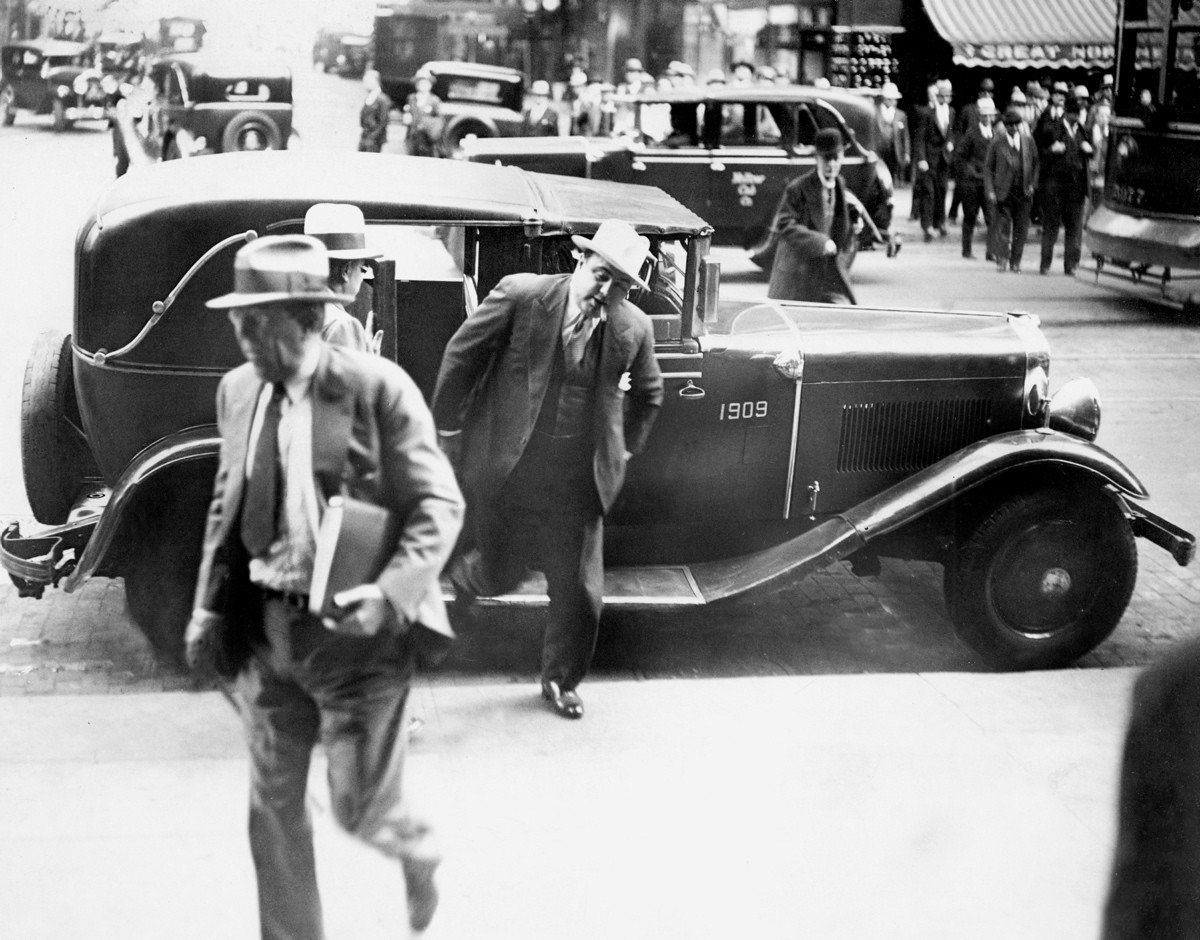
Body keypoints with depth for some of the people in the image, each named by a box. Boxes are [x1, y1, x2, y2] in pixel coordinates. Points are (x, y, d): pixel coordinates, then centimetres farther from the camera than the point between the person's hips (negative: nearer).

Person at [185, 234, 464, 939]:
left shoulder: (378, 387, -15)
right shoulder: (237, 390, 3)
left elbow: (440, 505, -13)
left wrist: (392, 594, -25)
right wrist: (209, 607, 8)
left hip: (355, 635, -5)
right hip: (266, 630, 5)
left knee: (361, 808, 5)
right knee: (274, 809, 12)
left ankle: (417, 851, 40)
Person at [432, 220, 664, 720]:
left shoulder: (633, 328, -4)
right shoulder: (521, 294, -13)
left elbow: (647, 395, 16)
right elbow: (462, 354, -3)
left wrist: (622, 451, 14)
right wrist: (448, 426, 1)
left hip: (577, 481, 2)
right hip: (507, 468, -2)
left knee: (579, 592, 6)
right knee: (501, 573, 11)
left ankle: (561, 679, 30)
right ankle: (463, 574, 48)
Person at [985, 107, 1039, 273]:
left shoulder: (1028, 140, 7)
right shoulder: (997, 141, -1)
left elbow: (1036, 163, 15)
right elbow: (988, 167, 2)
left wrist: (1032, 184, 2)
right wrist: (990, 191, -6)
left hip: (1023, 191, 2)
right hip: (1003, 191, -2)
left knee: (1021, 228, 4)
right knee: (1002, 225, -7)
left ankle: (1015, 262, 12)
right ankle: (1001, 258, -1)